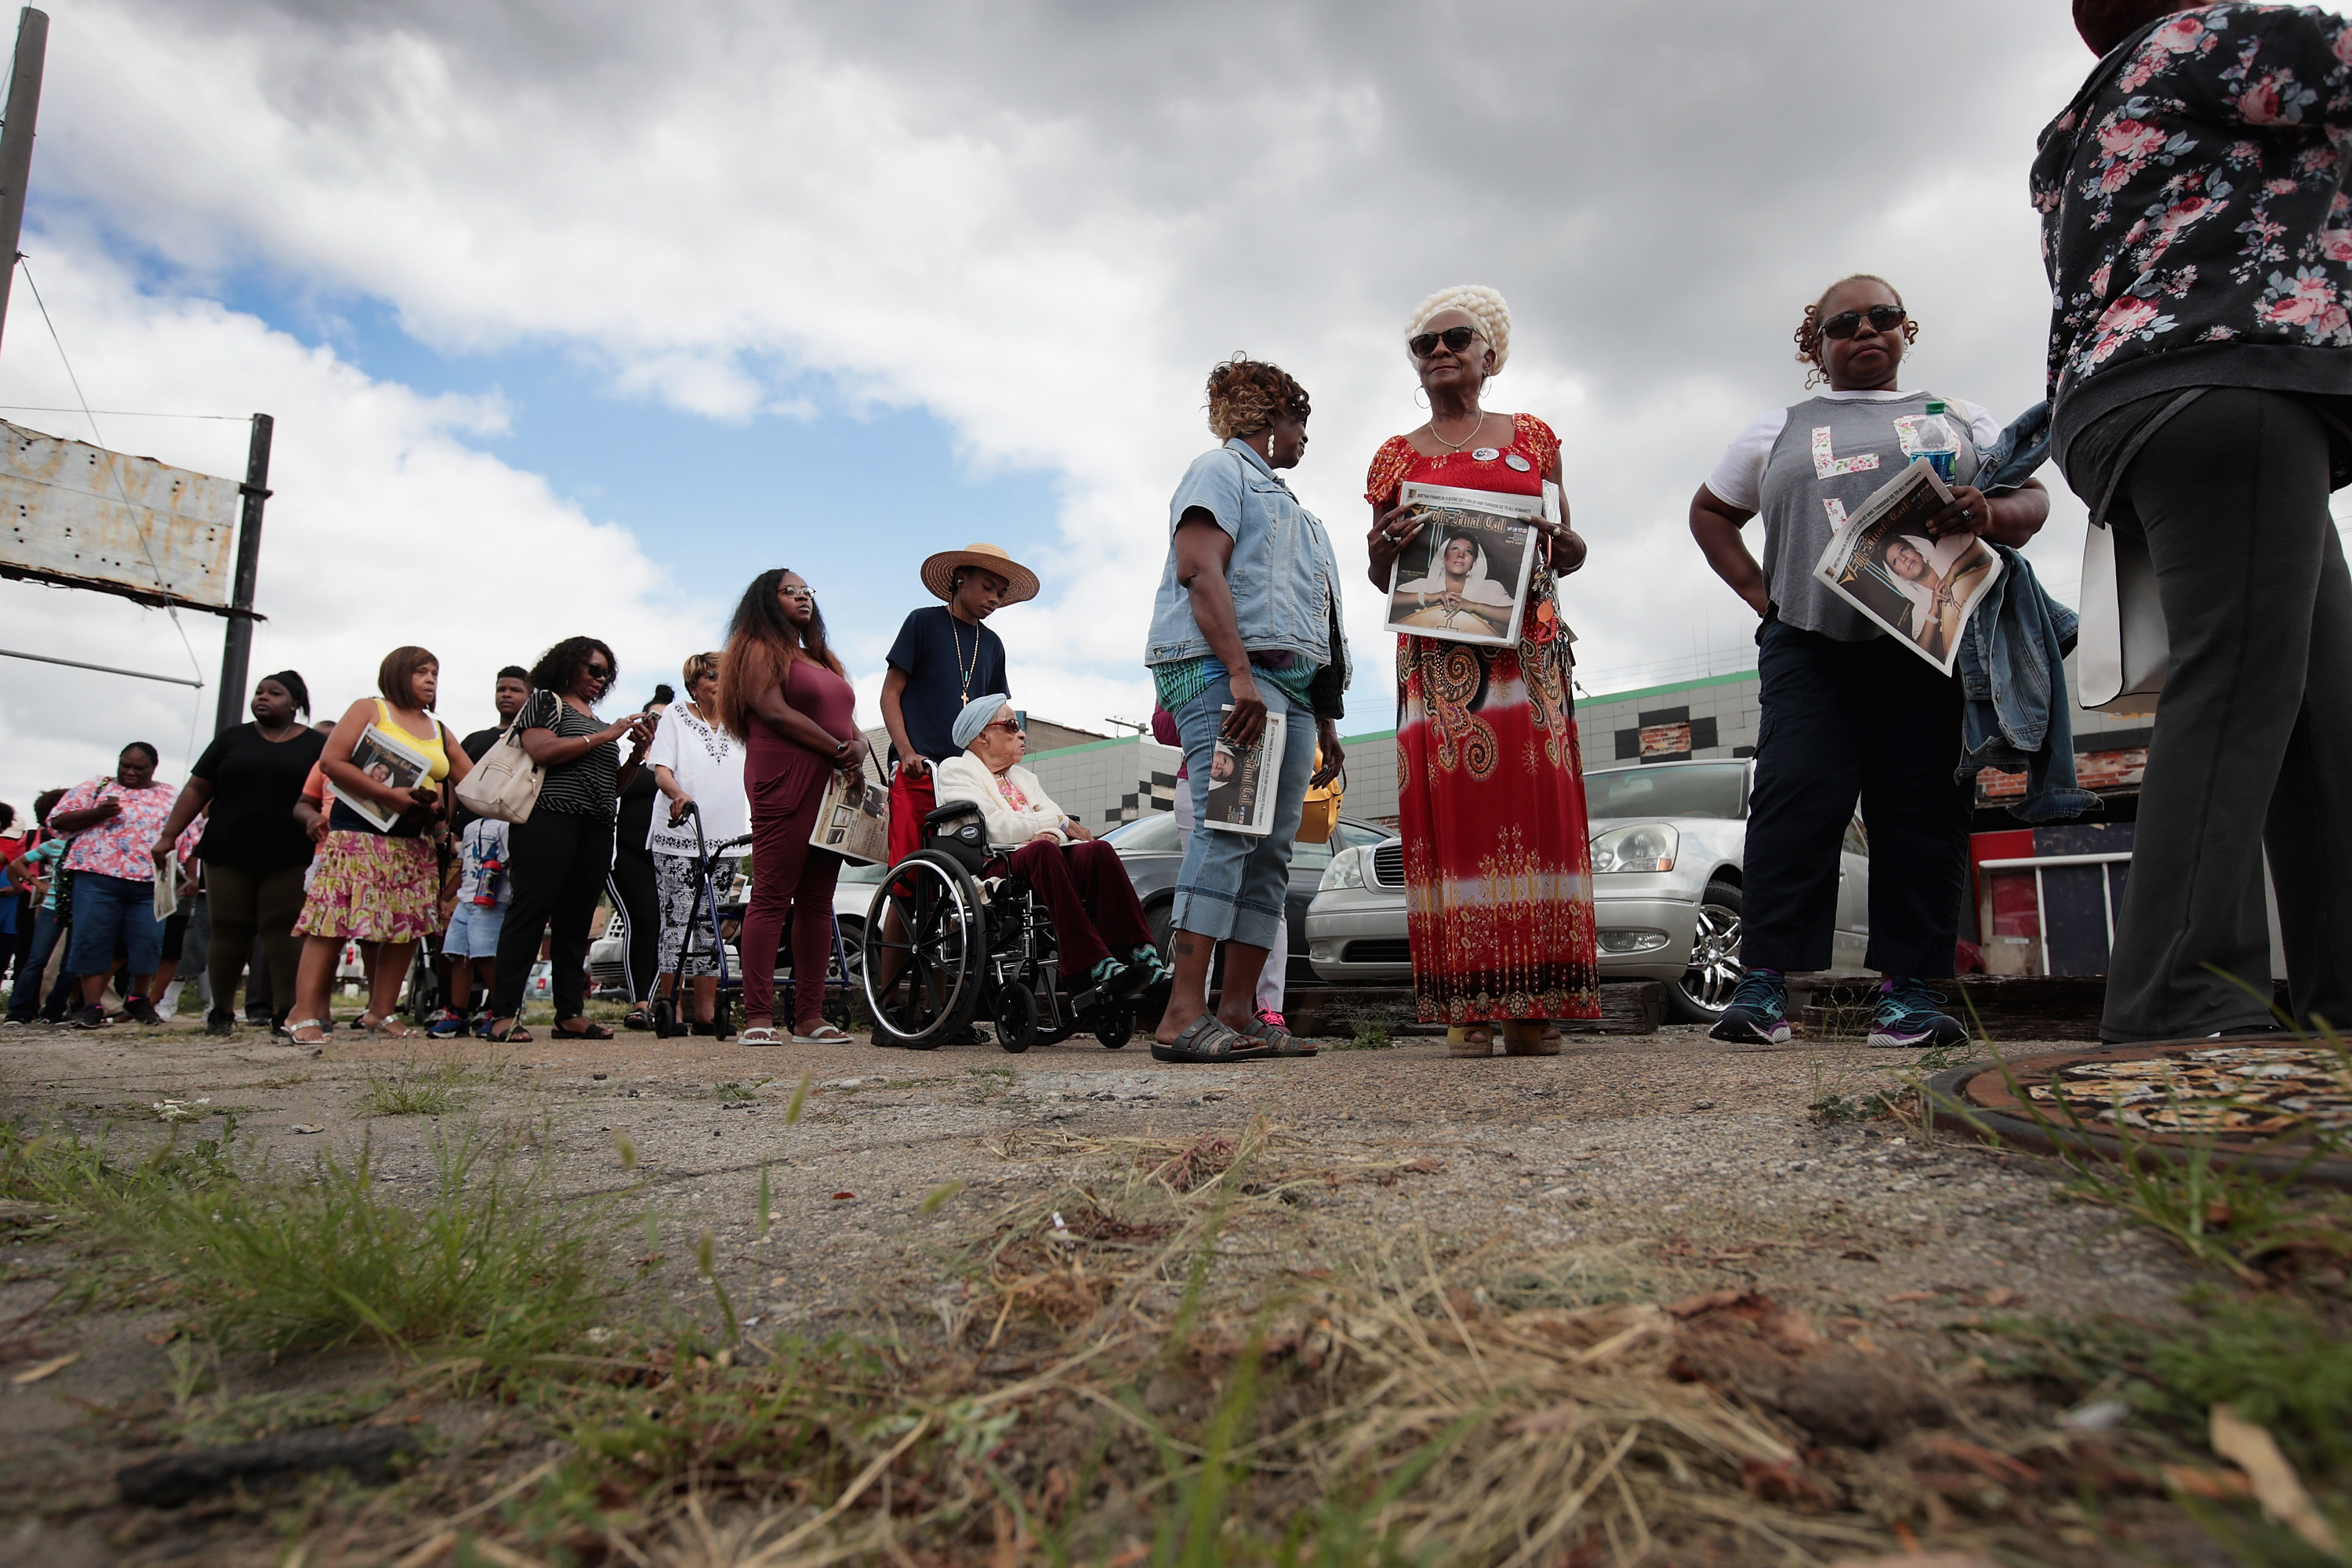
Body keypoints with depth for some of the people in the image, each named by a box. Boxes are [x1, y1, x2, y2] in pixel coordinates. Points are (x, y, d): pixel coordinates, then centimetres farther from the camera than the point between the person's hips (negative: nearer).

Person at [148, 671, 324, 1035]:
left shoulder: (317, 745, 7)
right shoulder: (233, 739, 13)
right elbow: (197, 789, 11)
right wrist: (168, 835, 5)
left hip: (289, 858, -2)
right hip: (228, 854, 2)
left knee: (283, 932, -6)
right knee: (228, 931, 3)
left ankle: (287, 1011, -6)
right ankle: (221, 1011, 16)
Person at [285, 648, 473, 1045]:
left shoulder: (439, 731, 19)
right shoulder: (369, 710, 3)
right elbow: (331, 761, -8)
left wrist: (440, 805, -6)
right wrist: (389, 795, -16)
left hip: (416, 843, 6)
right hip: (360, 833, -6)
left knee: (406, 927, 1)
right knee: (335, 921, -11)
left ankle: (381, 1013, 8)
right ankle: (306, 1016, -10)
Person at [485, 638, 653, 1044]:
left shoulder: (599, 720, 26)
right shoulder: (545, 701, 7)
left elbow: (615, 786, 23)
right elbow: (543, 751, -12)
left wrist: (638, 752, 7)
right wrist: (606, 736, -11)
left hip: (596, 829, 7)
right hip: (549, 820, -7)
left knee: (576, 919, 4)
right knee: (531, 911, -11)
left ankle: (571, 1013, 3)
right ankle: (504, 1014, -12)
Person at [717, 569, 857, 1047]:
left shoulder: (822, 659, 28)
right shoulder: (759, 650, 4)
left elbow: (845, 718, 22)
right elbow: (775, 712, -10)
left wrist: (857, 755, -1)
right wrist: (837, 749, -12)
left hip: (834, 785, 8)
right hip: (784, 784, -8)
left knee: (818, 902, 4)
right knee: (772, 898, -10)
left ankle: (810, 1016, 5)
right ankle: (758, 1018, -11)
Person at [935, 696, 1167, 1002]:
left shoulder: (1023, 776, 33)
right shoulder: (955, 770, 10)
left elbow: (1054, 816, 15)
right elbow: (994, 827, -6)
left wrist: (1050, 834, -11)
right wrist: (1059, 822, -1)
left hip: (1046, 856, 6)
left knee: (1097, 849, -25)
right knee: (1042, 851, -37)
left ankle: (1142, 958, -37)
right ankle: (1096, 969, -47)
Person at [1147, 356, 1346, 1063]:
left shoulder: (1283, 501, 33)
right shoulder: (1221, 468, 5)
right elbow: (1200, 570, -12)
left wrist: (1325, 722, 23)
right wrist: (1241, 675, -24)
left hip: (1290, 687, 9)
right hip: (1225, 671, -9)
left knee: (1271, 851, 1)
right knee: (1227, 830, -20)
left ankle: (1238, 1013, 2)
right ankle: (1184, 1014, -24)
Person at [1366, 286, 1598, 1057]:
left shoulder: (1534, 437, 17)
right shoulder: (1398, 456, 16)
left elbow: (1569, 554, 18)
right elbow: (1381, 577, 16)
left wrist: (1560, 542, -5)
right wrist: (1386, 545, -6)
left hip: (1526, 646, 1)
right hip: (1437, 653, 0)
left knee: (1533, 805, -7)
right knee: (1452, 811, -7)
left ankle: (1534, 1005, -4)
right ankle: (1469, 1007, -6)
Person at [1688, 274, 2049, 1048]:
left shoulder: (1955, 417, 22)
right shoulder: (1780, 431, 22)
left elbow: (2033, 499, 16)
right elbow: (1710, 512, 27)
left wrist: (1990, 513, -10)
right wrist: (1761, 595, 11)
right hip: (1812, 643, -1)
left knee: (1924, 805, -4)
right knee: (1796, 798, -14)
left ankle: (1909, 988, -1)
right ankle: (1764, 983, -16)